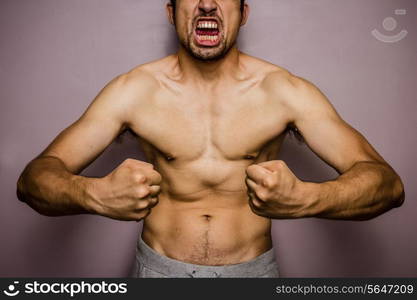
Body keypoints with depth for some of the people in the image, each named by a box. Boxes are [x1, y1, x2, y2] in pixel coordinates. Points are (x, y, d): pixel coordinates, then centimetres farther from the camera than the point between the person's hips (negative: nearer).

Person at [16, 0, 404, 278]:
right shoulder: (133, 90, -10)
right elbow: (32, 179, -13)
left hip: (253, 268, 1)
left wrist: (305, 198, -36)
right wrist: (96, 195, -36)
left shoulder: (284, 90, -12)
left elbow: (388, 182, -15)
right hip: (158, 267, 1)